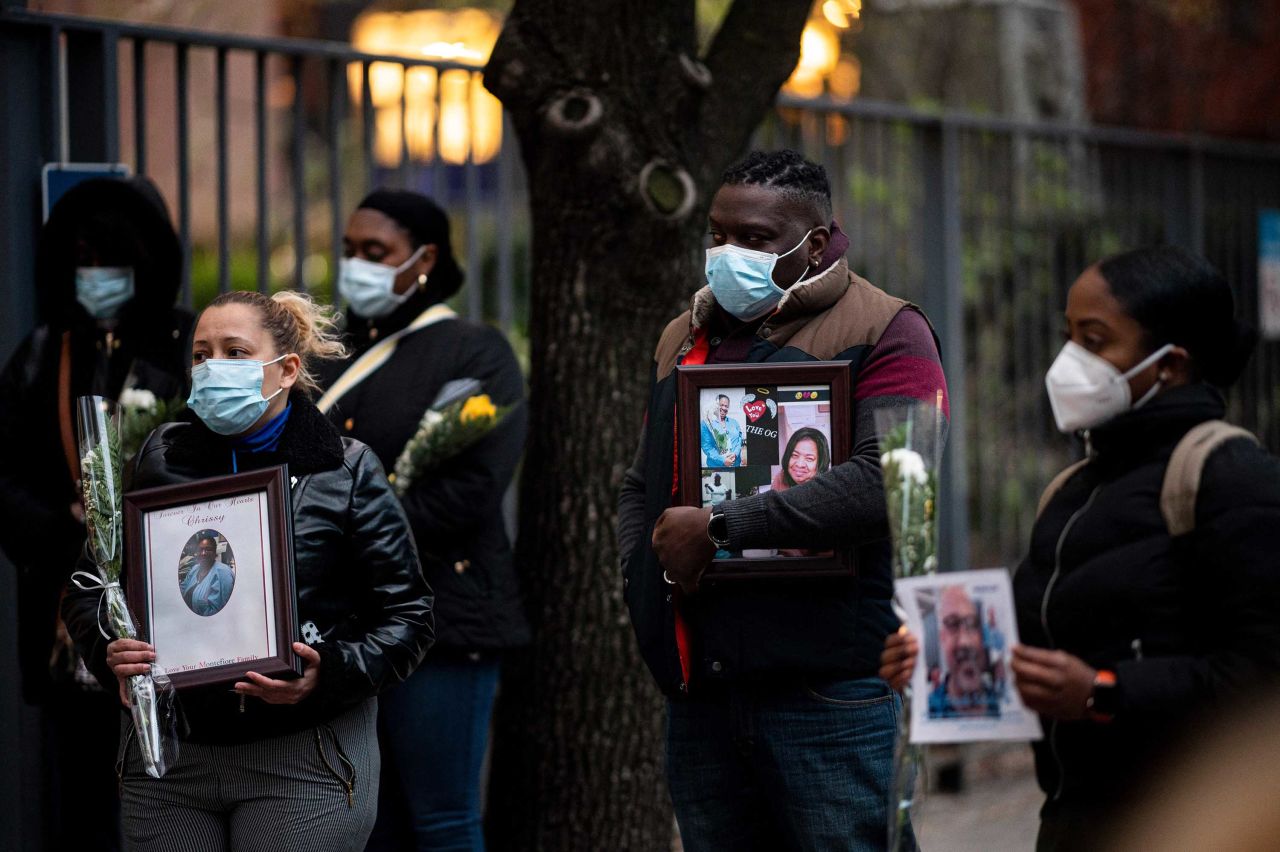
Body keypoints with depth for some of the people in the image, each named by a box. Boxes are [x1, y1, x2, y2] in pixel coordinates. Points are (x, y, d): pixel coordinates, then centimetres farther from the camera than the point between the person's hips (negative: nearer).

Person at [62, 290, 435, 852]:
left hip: (303, 758, -3)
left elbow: (407, 614, -2)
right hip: (166, 755, 3)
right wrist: (107, 651, -10)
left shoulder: (345, 471, 0)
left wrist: (330, 674, -20)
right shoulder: (161, 459, 8)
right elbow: (86, 588, 12)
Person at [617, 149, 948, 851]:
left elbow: (888, 479, -19)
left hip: (832, 689, -6)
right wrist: (643, 583, 6)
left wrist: (720, 529, -18)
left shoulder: (883, 331, -3)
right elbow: (641, 485, 27)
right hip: (699, 695, 6)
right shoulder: (684, 338, 20)